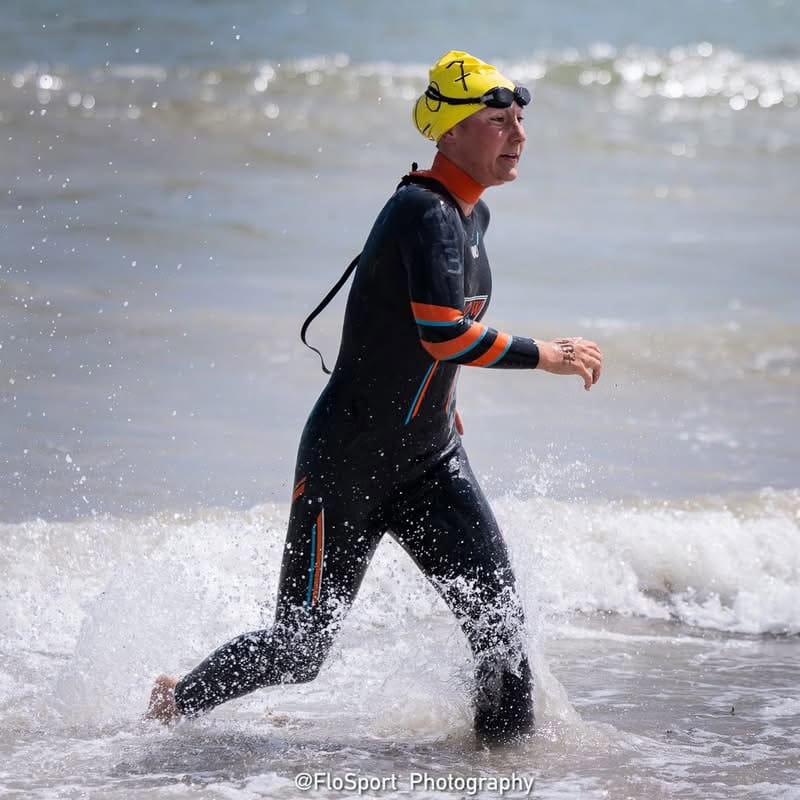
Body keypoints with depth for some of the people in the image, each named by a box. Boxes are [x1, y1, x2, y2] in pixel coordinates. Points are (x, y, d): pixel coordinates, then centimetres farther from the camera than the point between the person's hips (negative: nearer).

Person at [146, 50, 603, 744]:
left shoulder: (471, 216, 8)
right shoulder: (425, 211, -22)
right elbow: (443, 333, -35)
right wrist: (543, 356, -24)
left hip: (430, 460, 8)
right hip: (347, 465, -8)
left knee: (500, 616, -9)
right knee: (300, 649, 1)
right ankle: (177, 700, 26)